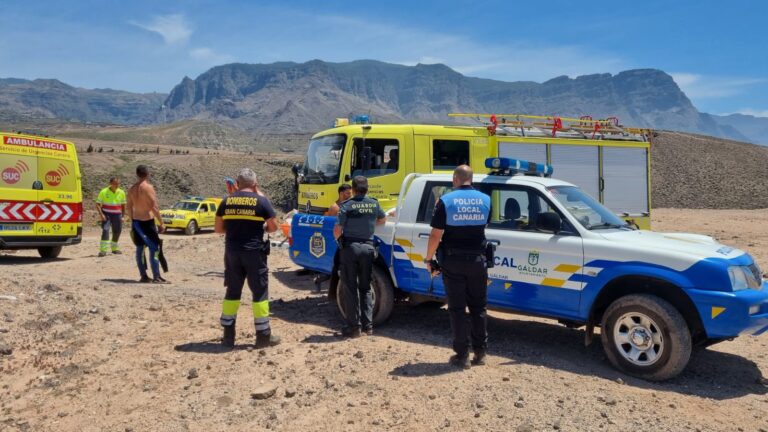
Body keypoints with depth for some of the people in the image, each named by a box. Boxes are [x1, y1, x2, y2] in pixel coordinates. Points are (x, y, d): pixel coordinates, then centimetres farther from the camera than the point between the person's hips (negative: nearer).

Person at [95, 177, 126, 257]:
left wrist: (123, 216, 7)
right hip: (106, 215, -4)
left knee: (117, 231, 10)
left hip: (117, 215, 4)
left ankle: (114, 248, 30)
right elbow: (97, 204, -3)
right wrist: (101, 214, -15)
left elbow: (123, 205, 13)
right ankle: (103, 250, -21)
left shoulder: (121, 192, 4)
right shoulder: (104, 192, -6)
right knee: (105, 230, -18)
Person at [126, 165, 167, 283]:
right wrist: (161, 223, -13)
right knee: (155, 248, -4)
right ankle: (156, 277, -7)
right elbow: (154, 207, -17)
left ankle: (144, 276, 16)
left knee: (140, 248, 11)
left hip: (136, 221, 7)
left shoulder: (132, 189, 8)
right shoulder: (148, 187, -13)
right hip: (147, 221, -7)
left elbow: (129, 207, 12)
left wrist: (132, 221, 21)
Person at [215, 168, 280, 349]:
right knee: (260, 292, 4)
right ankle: (263, 335, 7)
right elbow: (273, 227, 1)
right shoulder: (261, 201, -4)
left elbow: (218, 228, 10)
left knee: (232, 292, 14)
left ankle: (228, 336, 18)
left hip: (232, 252, 4)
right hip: (254, 252, -4)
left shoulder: (226, 201, 6)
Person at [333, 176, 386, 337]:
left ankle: (354, 327, 5)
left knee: (351, 289, 3)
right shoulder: (374, 204, 3)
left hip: (350, 247, -3)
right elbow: (383, 219, 23)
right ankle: (368, 325, 14)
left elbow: (337, 230, -11)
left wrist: (338, 239, 10)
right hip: (368, 247, 4)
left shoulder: (347, 205, -9)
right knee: (365, 288, 14)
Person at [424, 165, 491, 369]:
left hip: (453, 261, -3)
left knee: (457, 308, 4)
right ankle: (480, 352, 19)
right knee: (478, 307, 14)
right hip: (477, 260, 3)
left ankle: (462, 355, 7)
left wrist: (428, 258, -1)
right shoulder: (485, 199, 2)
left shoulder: (446, 200, -9)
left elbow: (436, 235, -12)